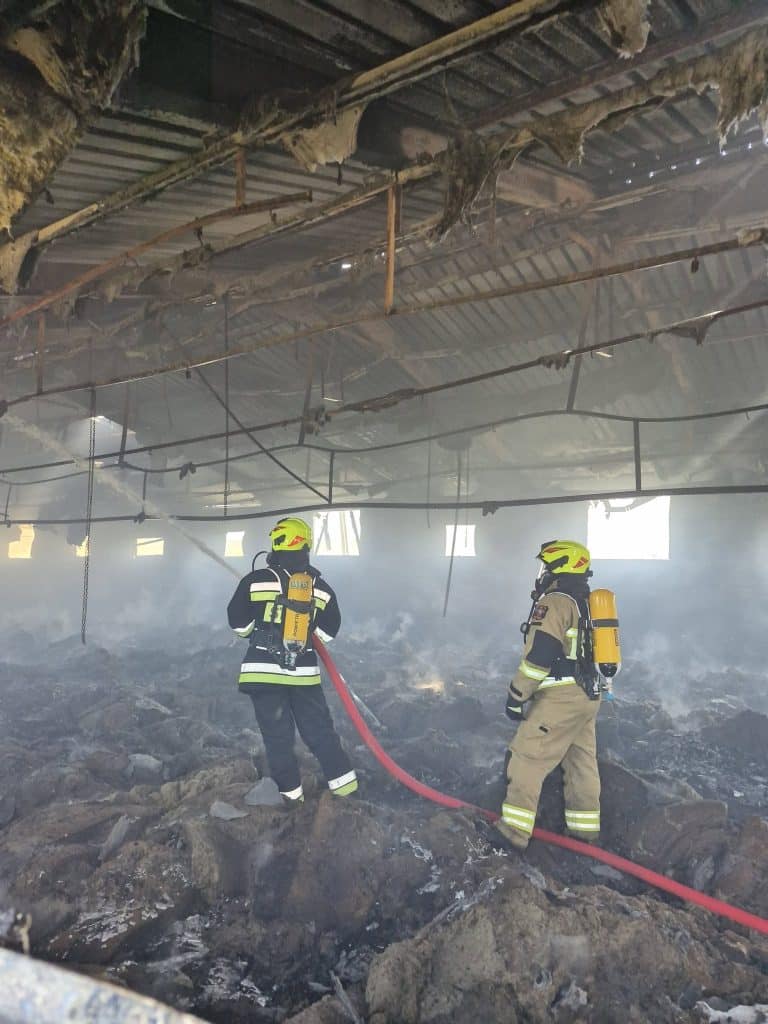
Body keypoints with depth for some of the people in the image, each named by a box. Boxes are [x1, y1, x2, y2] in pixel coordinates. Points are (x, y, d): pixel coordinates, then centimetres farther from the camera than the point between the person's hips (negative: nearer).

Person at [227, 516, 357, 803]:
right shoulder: (321, 588, 0)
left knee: (277, 734, 10)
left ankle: (291, 791, 17)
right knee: (319, 728, 15)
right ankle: (343, 780, 18)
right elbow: (328, 633, 8)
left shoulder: (255, 580, -9)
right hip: (304, 670, 2)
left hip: (263, 670, -2)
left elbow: (238, 623, -2)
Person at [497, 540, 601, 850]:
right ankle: (585, 827, 28)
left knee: (526, 758, -5)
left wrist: (517, 695, -15)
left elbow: (539, 654, -20)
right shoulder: (587, 603, 16)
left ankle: (514, 830, -2)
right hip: (587, 697, 10)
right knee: (581, 761, 18)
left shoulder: (554, 601, -13)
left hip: (560, 697, -10)